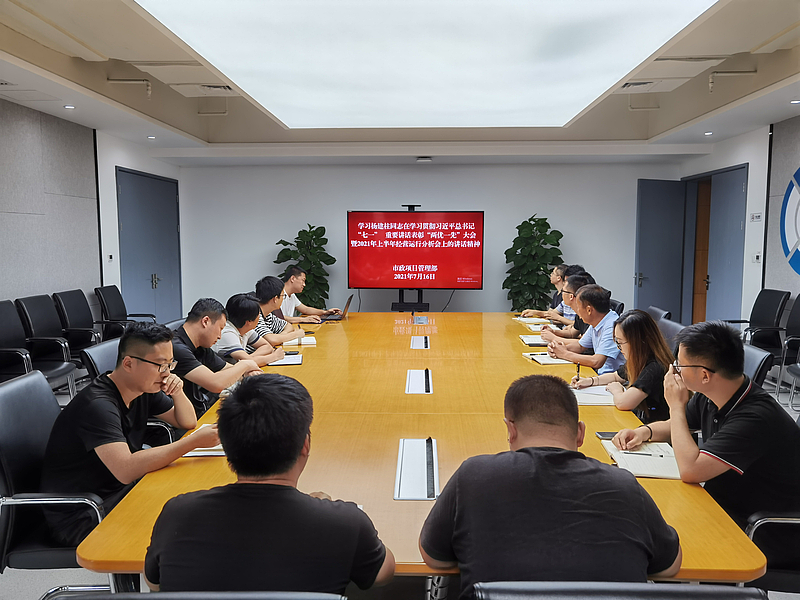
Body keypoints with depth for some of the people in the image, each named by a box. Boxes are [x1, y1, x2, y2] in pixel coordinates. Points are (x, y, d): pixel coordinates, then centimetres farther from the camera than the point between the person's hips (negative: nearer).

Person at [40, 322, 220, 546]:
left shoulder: (144, 389, 0)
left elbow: (188, 422, 10)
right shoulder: (98, 405, -27)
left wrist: (178, 393, -12)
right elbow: (126, 470, -38)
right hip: (80, 517, -8)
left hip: (120, 490, 9)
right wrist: (195, 441, -35)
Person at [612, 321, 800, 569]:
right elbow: (674, 426, 18)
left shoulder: (756, 417, -29)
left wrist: (677, 406, -21)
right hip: (723, 509, 8)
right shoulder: (708, 398, -3)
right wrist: (645, 431, -4)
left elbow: (691, 470, -33)